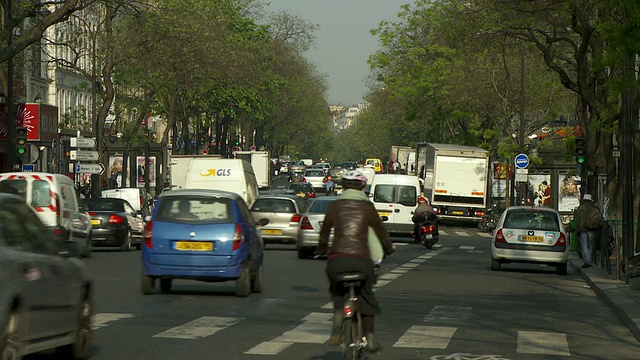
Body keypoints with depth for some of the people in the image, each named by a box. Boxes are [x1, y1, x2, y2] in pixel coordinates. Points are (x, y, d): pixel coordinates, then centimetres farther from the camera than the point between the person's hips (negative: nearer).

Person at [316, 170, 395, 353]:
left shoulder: (334, 206, 11)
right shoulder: (367, 207, 9)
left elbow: (324, 233, 18)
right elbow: (380, 231, 16)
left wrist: (321, 249, 38)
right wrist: (389, 248, 36)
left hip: (337, 259, 1)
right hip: (361, 259, -1)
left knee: (336, 289, 29)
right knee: (365, 294, 21)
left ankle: (338, 316, 4)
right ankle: (370, 337, 17)